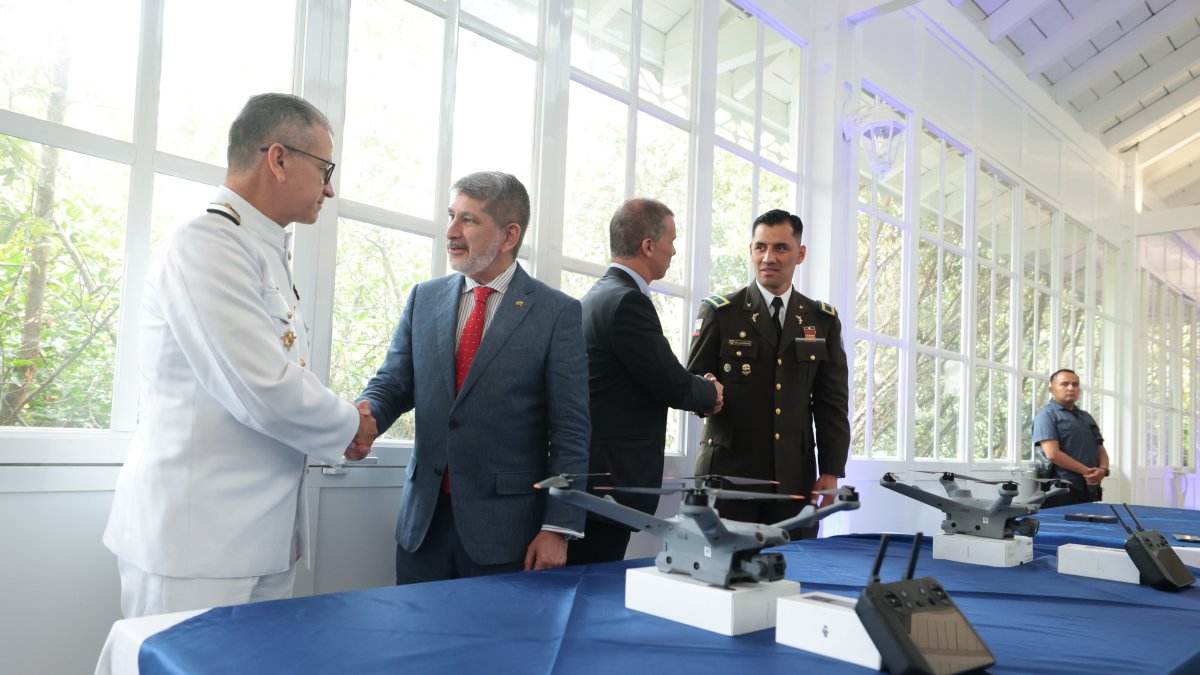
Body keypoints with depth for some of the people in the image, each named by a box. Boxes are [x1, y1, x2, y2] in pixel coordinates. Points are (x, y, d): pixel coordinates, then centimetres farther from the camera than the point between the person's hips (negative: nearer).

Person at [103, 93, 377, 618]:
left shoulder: (266, 255, 15)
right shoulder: (207, 245, -15)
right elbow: (264, 389, -23)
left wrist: (341, 431, 2)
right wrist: (349, 429, -6)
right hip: (194, 536, -9)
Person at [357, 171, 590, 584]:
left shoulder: (557, 313, -6)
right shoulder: (424, 299, 8)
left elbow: (570, 431, -7)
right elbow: (392, 385, 8)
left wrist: (558, 528, -11)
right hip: (422, 523, 4)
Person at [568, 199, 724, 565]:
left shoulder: (599, 295, 14)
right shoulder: (628, 301, -17)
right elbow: (675, 386, -17)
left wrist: (698, 389, 8)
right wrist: (711, 391, 4)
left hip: (592, 475, 10)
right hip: (607, 480, -10)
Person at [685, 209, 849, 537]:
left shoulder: (823, 320, 10)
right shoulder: (720, 312, 2)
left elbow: (832, 402, 9)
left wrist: (831, 471, 2)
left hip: (795, 477, 2)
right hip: (729, 470, -2)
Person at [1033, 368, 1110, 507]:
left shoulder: (1087, 417, 22)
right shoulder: (1047, 414, -4)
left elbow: (1101, 450, 19)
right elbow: (1052, 454, -15)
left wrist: (1102, 470, -3)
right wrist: (1085, 471, -14)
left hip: (1089, 490, 7)